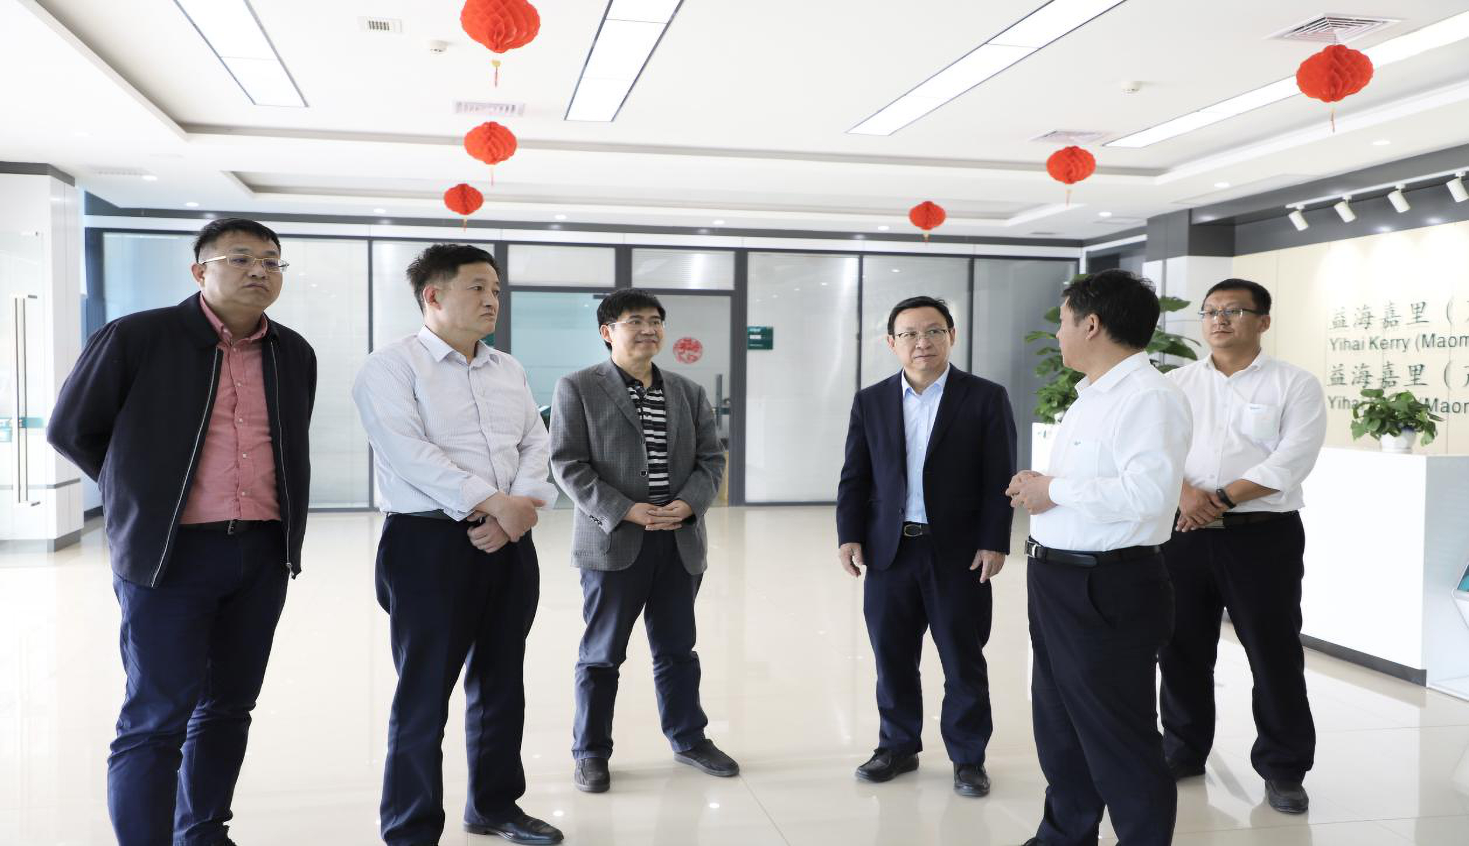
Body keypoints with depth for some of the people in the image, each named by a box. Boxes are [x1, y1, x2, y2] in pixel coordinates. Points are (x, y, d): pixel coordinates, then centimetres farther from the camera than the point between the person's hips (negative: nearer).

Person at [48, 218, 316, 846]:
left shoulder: (294, 354, 8)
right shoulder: (136, 337, -6)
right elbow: (71, 431, 4)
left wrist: (288, 530, 13)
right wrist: (144, 494, 9)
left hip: (265, 553, 5)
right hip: (169, 553, -5)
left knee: (230, 706, 13)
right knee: (158, 717, -3)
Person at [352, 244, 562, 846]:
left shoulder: (508, 370, 15)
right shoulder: (392, 366, -5)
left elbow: (537, 445, 8)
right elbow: (408, 451, -17)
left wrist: (521, 506, -10)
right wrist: (491, 501, -19)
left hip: (508, 541, 7)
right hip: (429, 542, -6)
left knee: (501, 682, 15)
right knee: (425, 695, 1)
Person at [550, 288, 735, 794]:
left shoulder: (689, 393, 13)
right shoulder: (578, 389, -2)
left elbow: (711, 458, 10)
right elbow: (567, 464, -8)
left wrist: (688, 504, -10)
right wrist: (625, 511, -17)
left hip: (680, 541, 4)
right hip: (613, 541, -4)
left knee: (677, 648, 15)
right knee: (602, 652, 5)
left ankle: (688, 738, 30)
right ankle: (591, 752, 19)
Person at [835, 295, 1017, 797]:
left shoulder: (985, 398, -1)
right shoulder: (870, 402, 6)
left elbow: (999, 480, -4)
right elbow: (854, 477, 7)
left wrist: (994, 543, -10)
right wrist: (849, 536, -2)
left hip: (958, 552, -2)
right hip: (888, 549, 3)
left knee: (964, 661, 7)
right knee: (892, 658, 10)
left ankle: (968, 757, 21)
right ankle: (898, 747, 27)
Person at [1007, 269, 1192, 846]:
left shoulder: (1150, 398, -18)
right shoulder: (1091, 397, 15)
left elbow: (1146, 491, -31)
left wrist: (1055, 490, -20)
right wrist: (1039, 487, 4)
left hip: (1105, 592, -10)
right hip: (1056, 580, 10)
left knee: (1117, 739, 1)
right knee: (1058, 726, 22)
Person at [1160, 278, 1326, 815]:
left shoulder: (1295, 385, 0)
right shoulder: (1178, 383, 9)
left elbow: (1291, 461, -12)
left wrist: (1222, 500, -18)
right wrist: (1185, 493, -19)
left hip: (1263, 534, -3)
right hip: (1184, 531, 3)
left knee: (1275, 653, 3)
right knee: (1181, 648, 11)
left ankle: (1283, 769, 18)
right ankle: (1182, 751, 27)